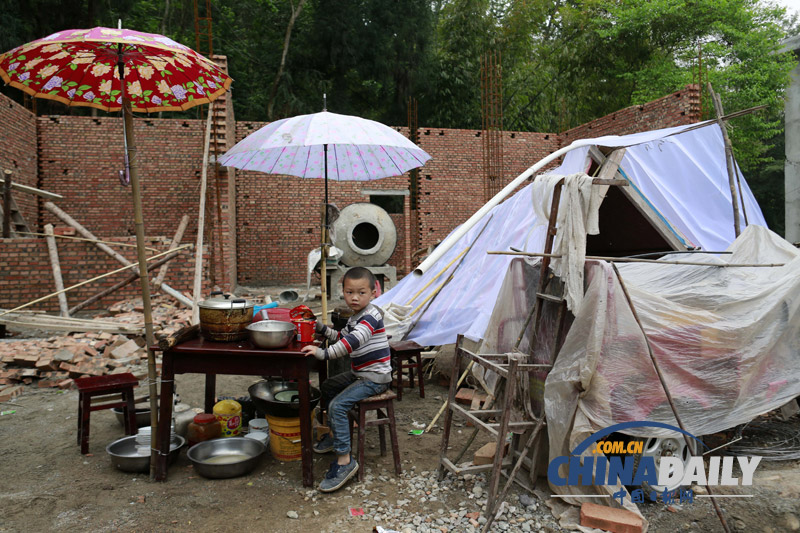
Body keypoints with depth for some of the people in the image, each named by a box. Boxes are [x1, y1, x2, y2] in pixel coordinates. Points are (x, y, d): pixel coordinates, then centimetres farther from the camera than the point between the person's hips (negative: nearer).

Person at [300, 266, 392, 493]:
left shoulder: (371, 316, -19)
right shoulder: (355, 317, 12)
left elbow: (352, 342, -33)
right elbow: (342, 337, 26)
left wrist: (324, 353, -35)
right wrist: (322, 328, 13)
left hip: (375, 378, -10)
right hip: (359, 374, 11)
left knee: (337, 405, -22)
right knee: (327, 387, 23)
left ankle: (345, 460, -17)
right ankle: (334, 436, 35)